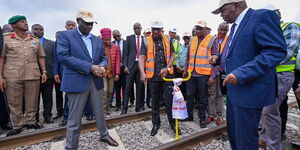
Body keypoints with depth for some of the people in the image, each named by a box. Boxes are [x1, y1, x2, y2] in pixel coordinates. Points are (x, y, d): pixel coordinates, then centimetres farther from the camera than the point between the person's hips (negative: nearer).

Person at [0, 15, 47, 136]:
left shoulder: (35, 41, 14)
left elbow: (41, 57, 13)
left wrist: (44, 71, 3)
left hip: (33, 75, 2)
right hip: (12, 76, -2)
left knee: (32, 101, 6)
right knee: (14, 102, 5)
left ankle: (30, 122, 20)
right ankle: (17, 126, 17)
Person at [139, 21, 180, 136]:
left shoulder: (167, 40, 9)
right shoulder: (146, 41, 2)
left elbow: (172, 54, 6)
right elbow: (141, 58, -6)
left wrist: (167, 68, -9)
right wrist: (142, 73, -20)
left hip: (167, 74, 1)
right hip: (153, 75, 0)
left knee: (169, 100, 3)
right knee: (155, 101, 11)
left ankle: (172, 123, 23)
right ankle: (156, 124, 28)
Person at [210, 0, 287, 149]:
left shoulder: (263, 16, -12)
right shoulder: (236, 25, 15)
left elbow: (277, 51, -21)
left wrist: (241, 74, -29)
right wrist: (219, 58, 5)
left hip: (249, 91, -9)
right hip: (234, 90, 9)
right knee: (232, 132, 22)